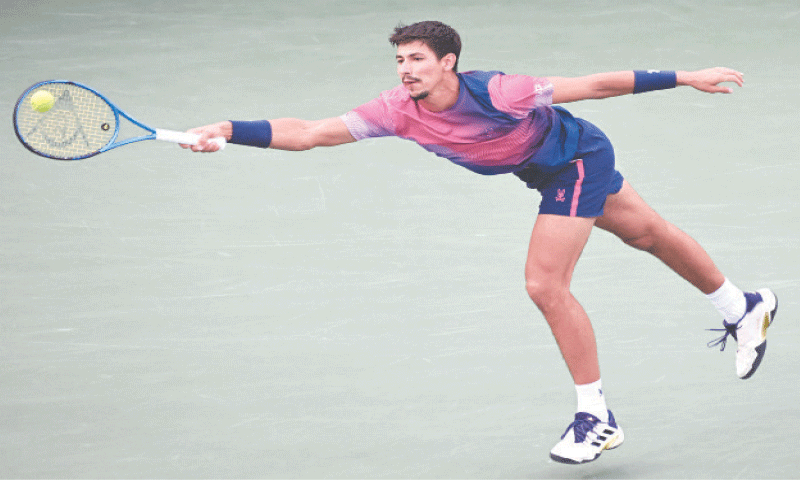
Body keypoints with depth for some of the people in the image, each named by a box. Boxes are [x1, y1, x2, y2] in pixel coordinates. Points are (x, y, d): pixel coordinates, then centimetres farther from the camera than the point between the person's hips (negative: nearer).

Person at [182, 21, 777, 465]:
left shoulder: (495, 92, -38)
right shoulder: (400, 111, -23)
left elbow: (595, 85, -30)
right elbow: (307, 133, -25)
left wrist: (686, 78, -27)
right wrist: (229, 132, -38)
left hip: (579, 159, -6)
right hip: (547, 172, 6)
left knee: (545, 284, -16)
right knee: (648, 232, 25)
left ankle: (597, 416, -2)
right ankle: (743, 307, 48)